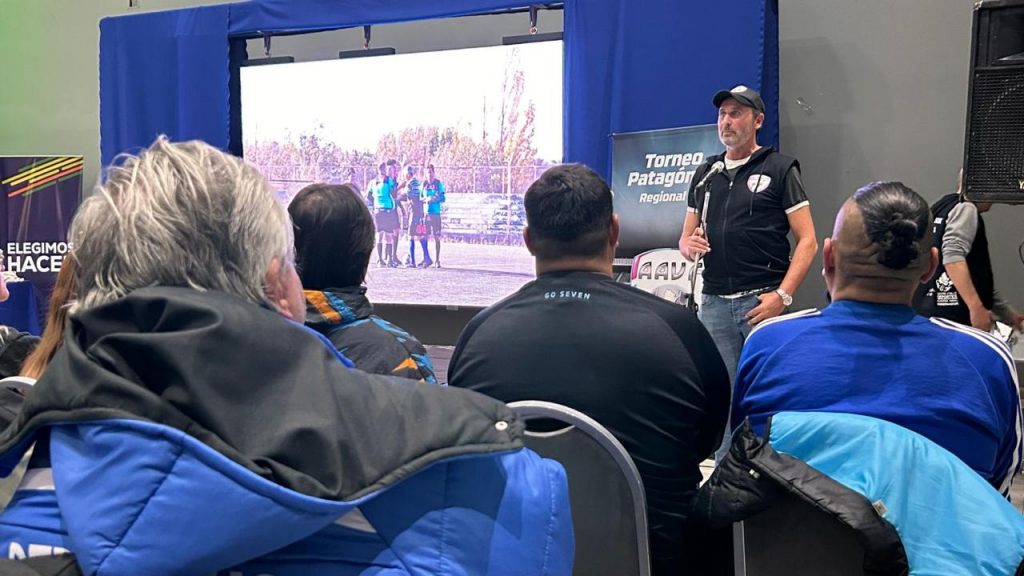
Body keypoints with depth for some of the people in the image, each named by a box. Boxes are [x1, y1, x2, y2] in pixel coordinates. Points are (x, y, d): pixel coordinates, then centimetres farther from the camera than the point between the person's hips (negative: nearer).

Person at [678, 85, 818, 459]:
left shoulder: (779, 169, 2)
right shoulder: (705, 174, 17)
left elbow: (807, 241, -3)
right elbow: (686, 238, 23)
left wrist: (782, 295, -14)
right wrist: (689, 245, -2)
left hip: (762, 300, -4)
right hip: (714, 302, 5)